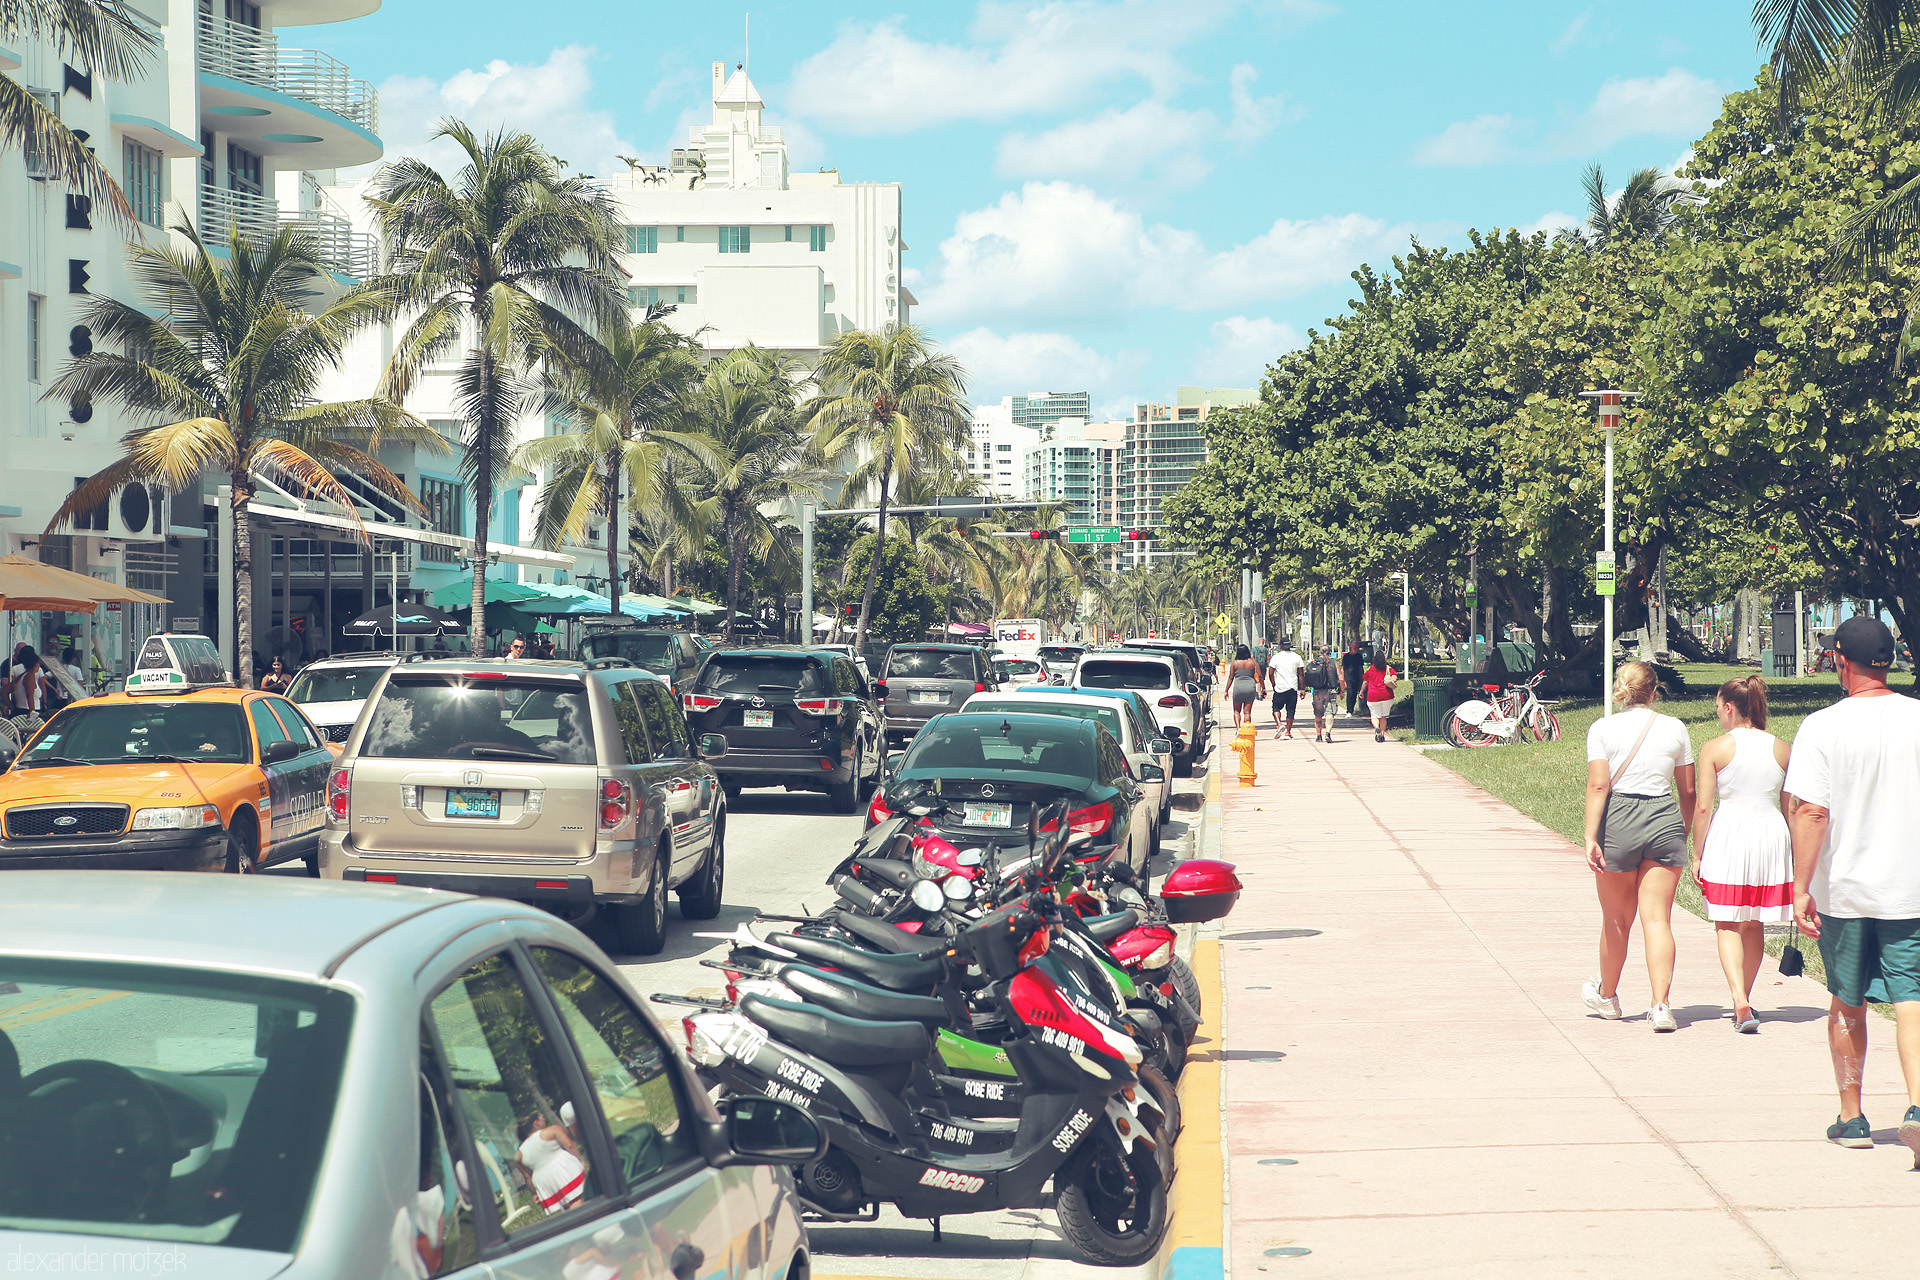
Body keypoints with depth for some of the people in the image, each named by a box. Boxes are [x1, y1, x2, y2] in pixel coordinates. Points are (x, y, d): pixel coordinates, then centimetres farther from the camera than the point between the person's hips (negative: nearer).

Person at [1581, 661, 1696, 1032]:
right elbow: (1688, 792, 10)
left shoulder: (1602, 728, -1)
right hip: (1665, 820, 1)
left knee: (1616, 919, 13)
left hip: (1617, 820, -1)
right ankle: (1661, 1006, -8)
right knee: (1657, 918, 1)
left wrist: (1591, 838, -12)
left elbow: (1598, 786, -10)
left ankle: (1607, 995, 33)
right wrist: (1688, 836, 23)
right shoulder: (1675, 728, 5)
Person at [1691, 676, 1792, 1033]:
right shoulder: (1782, 749, 3)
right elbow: (1791, 808, 7)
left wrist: (1698, 854, 1)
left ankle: (1740, 1001, -16)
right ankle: (1745, 1001, 23)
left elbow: (1703, 807, -8)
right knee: (1754, 924, 15)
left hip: (1729, 833, -3)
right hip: (1772, 835, 3)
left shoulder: (1715, 749, -6)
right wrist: (1794, 856, 16)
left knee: (1728, 925, 2)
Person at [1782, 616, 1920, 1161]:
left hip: (1843, 889, -1)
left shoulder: (1822, 727, -9)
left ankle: (1852, 1117, 23)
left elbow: (1811, 813, -13)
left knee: (1847, 1002, 14)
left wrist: (1801, 887, -8)